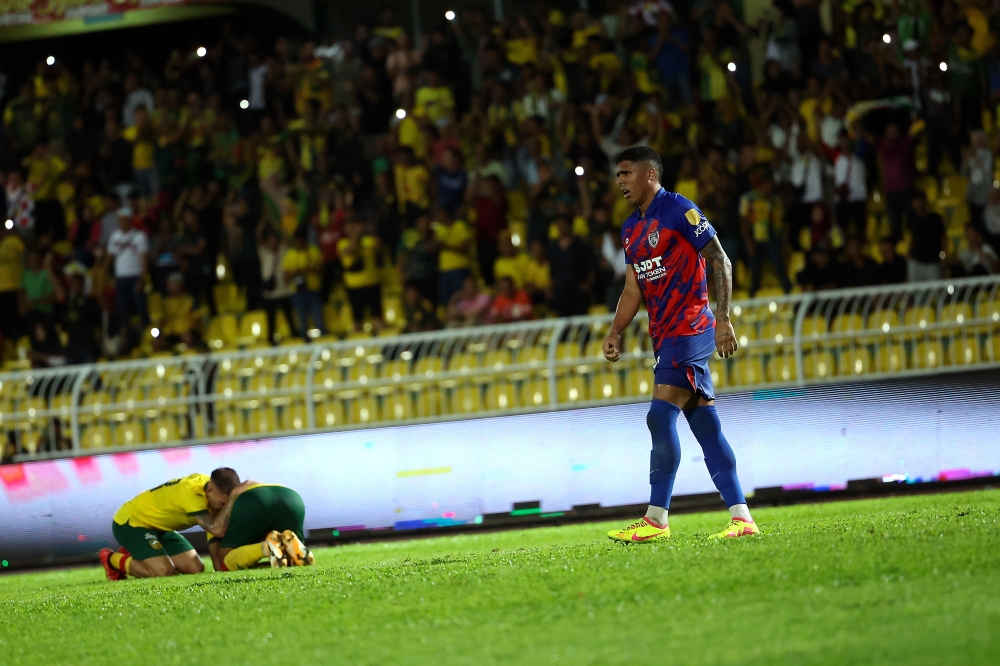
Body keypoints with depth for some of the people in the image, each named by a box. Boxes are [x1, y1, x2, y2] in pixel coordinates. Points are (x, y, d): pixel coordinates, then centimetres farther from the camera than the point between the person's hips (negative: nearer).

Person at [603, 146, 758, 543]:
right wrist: (615, 333, 5)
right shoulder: (631, 230, 18)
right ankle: (741, 517, 3)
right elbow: (633, 290, 21)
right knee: (706, 426, 5)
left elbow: (720, 261, -10)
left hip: (690, 329, -9)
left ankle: (656, 519, -16)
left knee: (661, 415, -16)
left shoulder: (678, 210, -8)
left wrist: (723, 319, -18)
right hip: (665, 336, 9)